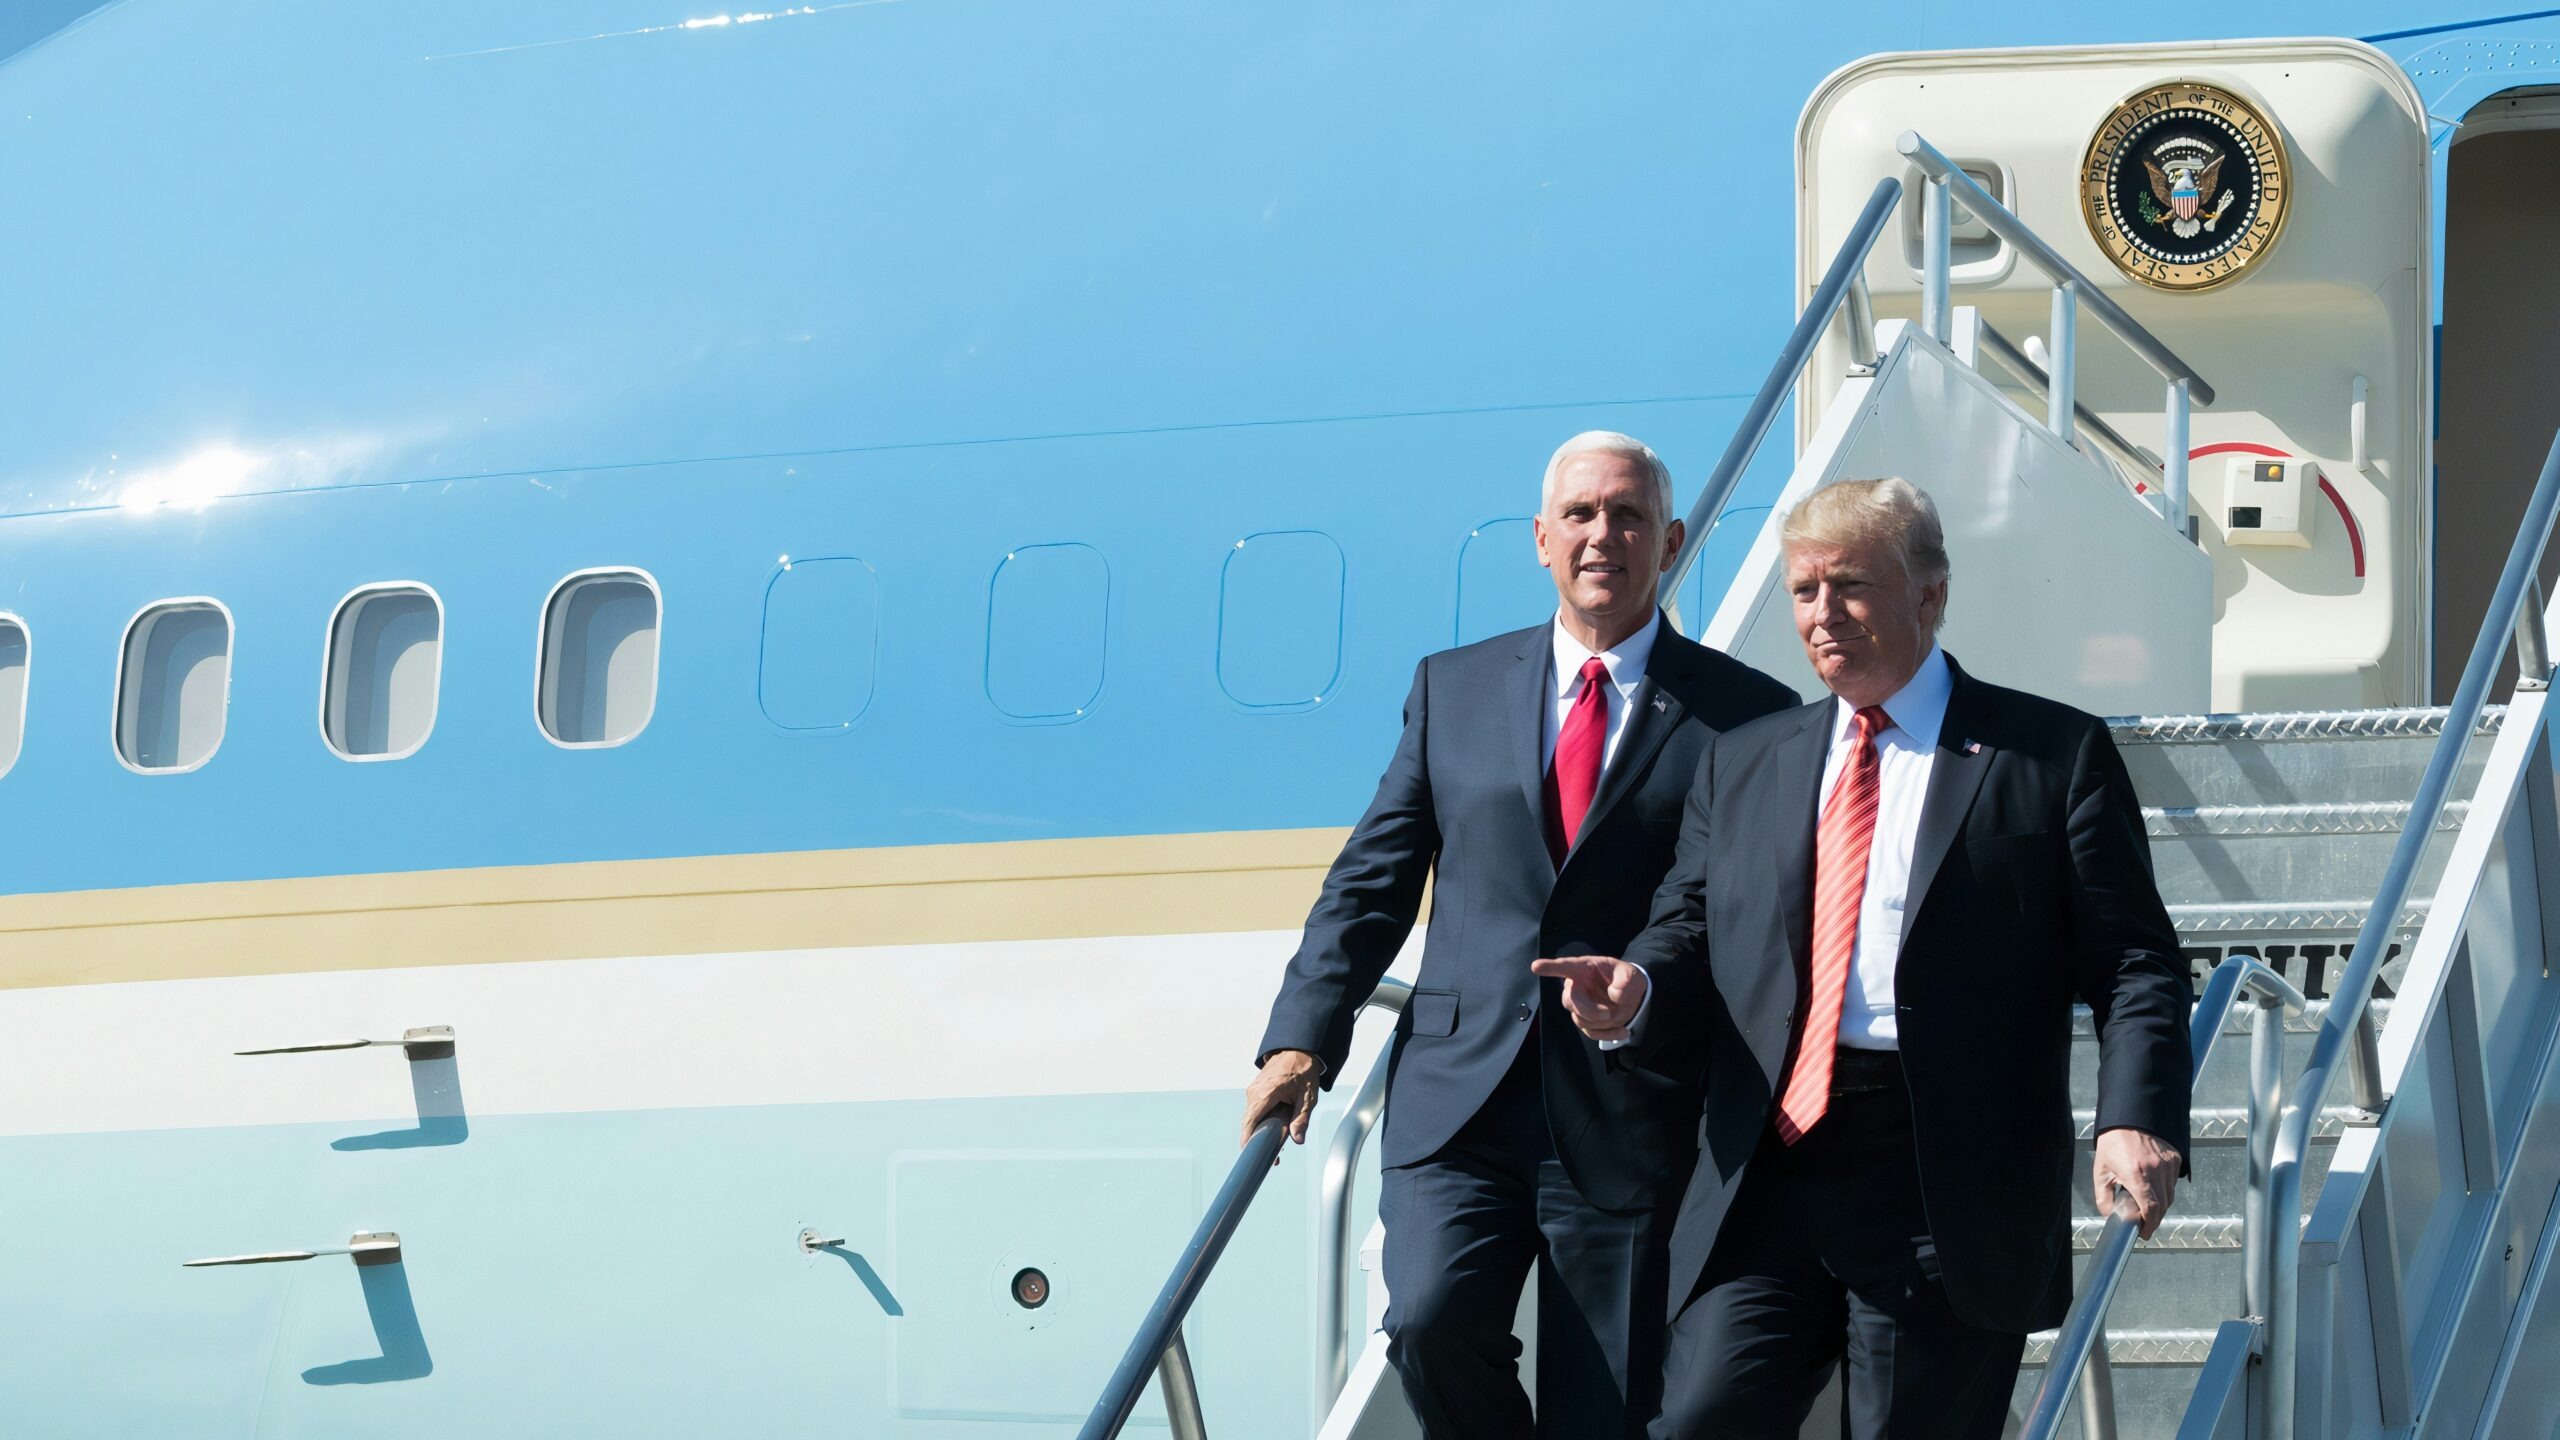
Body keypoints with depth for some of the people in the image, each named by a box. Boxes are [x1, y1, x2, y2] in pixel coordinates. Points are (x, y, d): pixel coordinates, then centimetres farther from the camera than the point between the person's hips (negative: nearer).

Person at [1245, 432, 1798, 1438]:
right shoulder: (1453, 687, 13)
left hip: (1631, 1120, -1)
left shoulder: (1746, 715, 4)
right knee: (1433, 1318, -21)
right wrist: (1302, 1037, 2)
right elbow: (1373, 876, 13)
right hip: (1460, 1094, 2)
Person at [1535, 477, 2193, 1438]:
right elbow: (1689, 936, 16)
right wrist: (1635, 992, -8)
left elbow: (2134, 964, 0)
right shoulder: (1742, 763, 18)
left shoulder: (2052, 756, 5)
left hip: (1946, 1189, -3)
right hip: (1765, 1178, 3)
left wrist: (2136, 1121, -17)